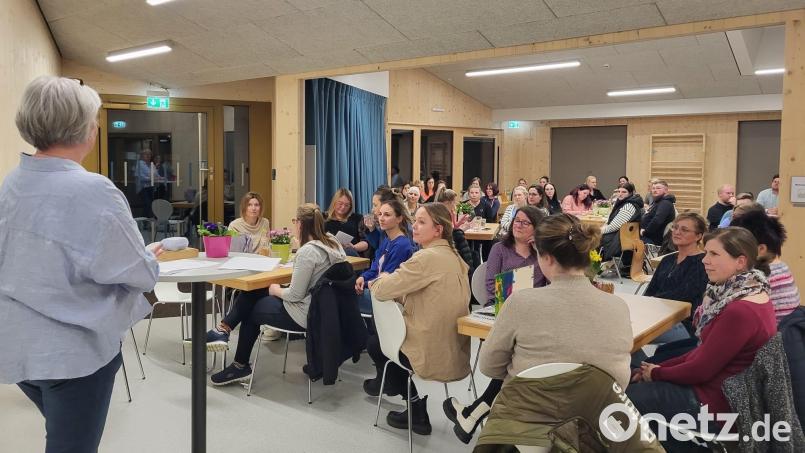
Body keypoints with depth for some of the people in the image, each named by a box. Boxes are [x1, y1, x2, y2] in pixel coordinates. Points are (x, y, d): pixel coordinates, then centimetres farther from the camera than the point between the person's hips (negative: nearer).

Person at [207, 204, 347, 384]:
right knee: (251, 293, 16)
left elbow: (296, 295, -21)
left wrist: (276, 290, -4)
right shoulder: (332, 242, 0)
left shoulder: (307, 252, -26)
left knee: (251, 310, 16)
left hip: (303, 315, -9)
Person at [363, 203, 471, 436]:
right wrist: (390, 282, 2)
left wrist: (382, 280, 0)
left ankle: (416, 408, 24)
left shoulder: (427, 257, -22)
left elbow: (382, 290, -21)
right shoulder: (452, 255, 6)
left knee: (374, 343, 19)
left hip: (435, 357, -8)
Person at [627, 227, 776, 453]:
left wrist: (657, 373, -6)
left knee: (624, 397, -2)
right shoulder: (750, 292, 3)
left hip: (716, 403, -9)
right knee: (636, 382, 14)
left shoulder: (740, 311, -28)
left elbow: (701, 370, -22)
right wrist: (659, 367, 3)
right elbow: (707, 351, 8)